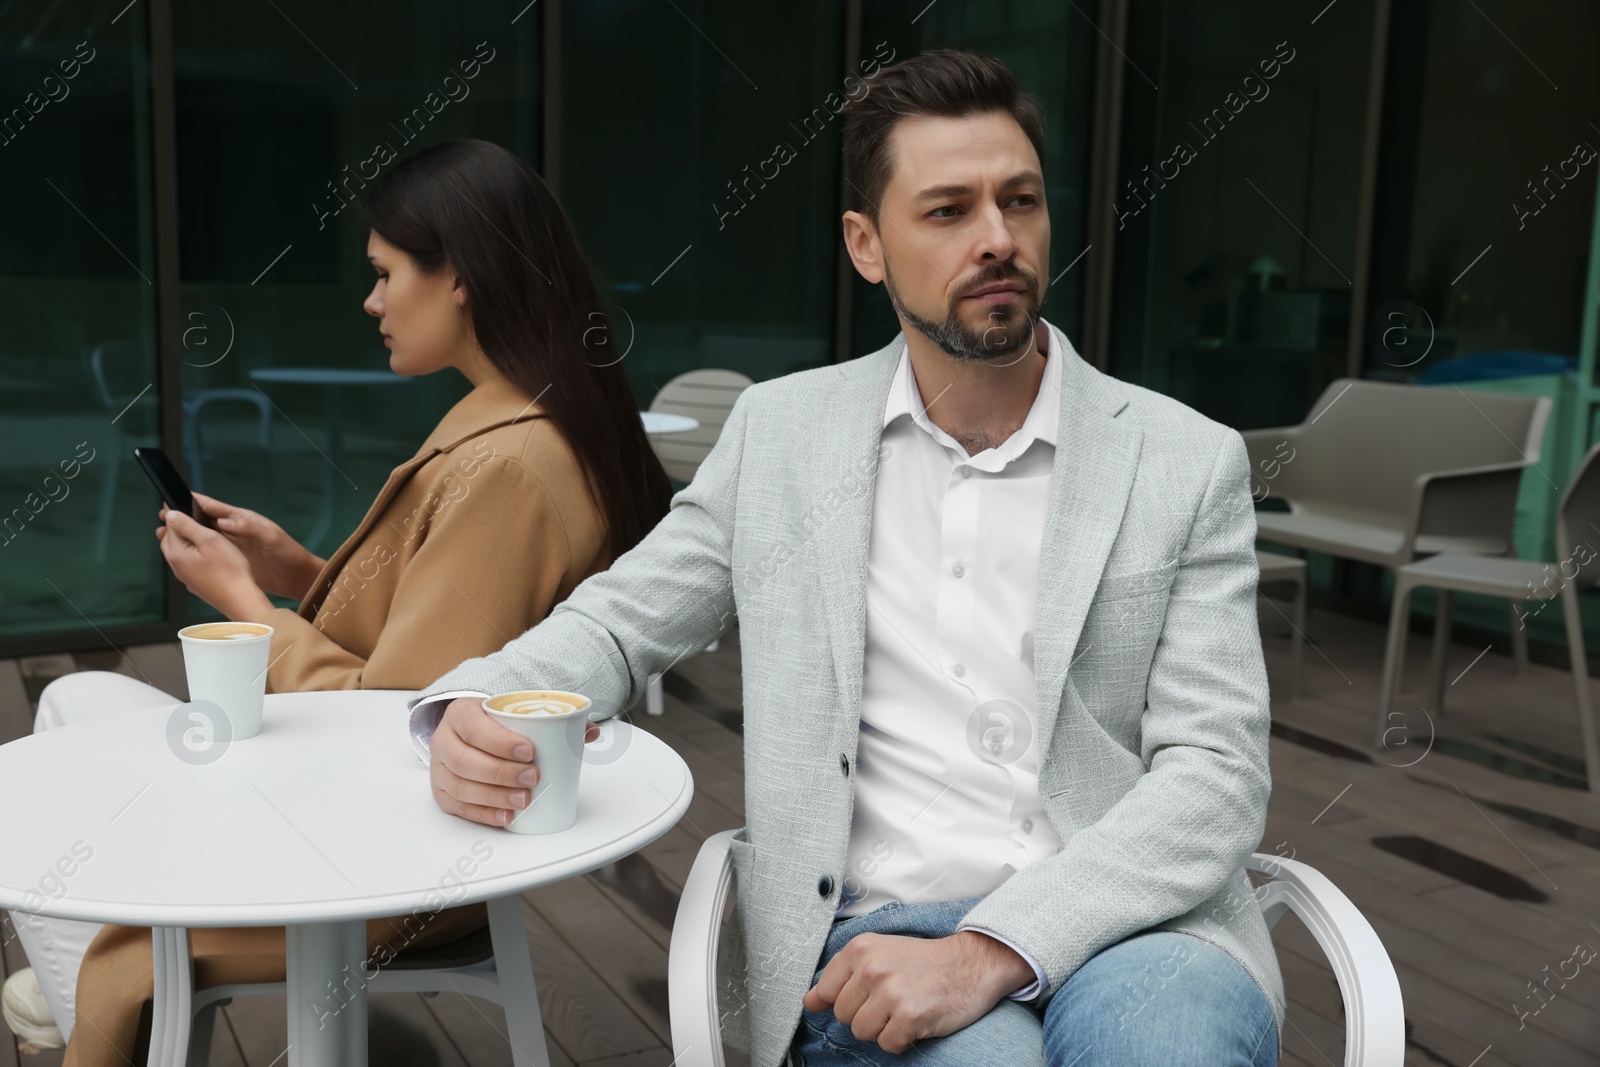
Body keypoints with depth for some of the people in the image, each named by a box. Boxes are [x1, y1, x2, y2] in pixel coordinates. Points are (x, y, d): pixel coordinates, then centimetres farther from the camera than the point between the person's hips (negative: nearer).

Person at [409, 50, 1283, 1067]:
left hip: (1124, 918, 1)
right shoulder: (778, 431, 9)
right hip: (871, 940, 0)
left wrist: (994, 949, -19)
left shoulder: (1189, 462, 3)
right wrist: (471, 710, -9)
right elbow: (615, 622, 15)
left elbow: (1216, 772, -4)